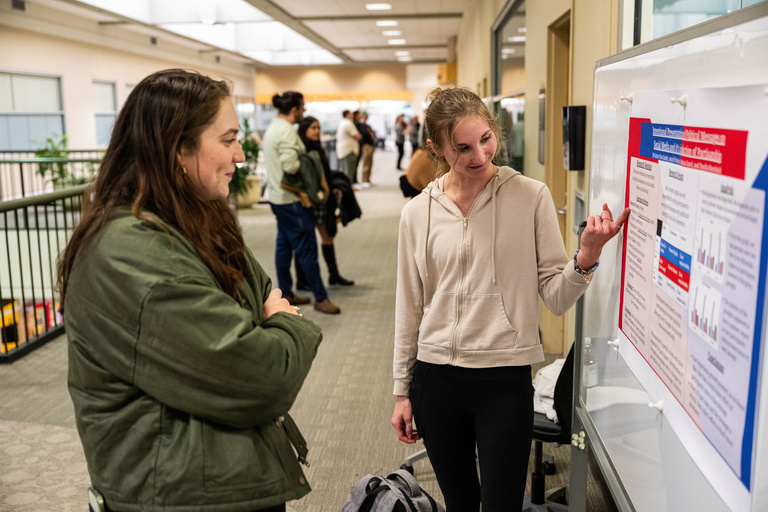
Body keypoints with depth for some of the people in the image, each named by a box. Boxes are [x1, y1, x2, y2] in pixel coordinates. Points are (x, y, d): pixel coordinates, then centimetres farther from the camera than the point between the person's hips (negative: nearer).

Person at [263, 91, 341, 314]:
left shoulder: (272, 128, 14)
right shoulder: (286, 131, -18)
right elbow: (290, 165, -28)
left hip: (278, 197, 11)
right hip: (291, 199, -11)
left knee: (284, 245, 15)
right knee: (307, 248, -5)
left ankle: (285, 294, 23)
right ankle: (320, 298, 2)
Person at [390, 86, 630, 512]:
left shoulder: (530, 197, -6)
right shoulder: (418, 212, 1)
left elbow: (556, 296, -5)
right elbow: (410, 306, 7)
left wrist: (587, 256, -25)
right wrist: (402, 391, 10)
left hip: (505, 379, -2)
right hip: (436, 378, 3)